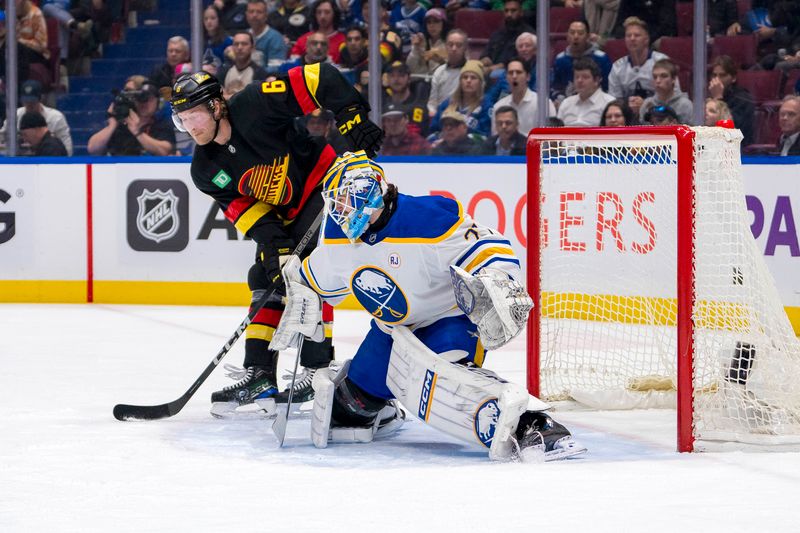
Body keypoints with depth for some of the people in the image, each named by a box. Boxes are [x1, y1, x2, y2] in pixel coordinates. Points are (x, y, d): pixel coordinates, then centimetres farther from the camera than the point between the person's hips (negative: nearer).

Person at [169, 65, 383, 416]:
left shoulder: (255, 105, -26)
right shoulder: (206, 170, -5)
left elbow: (318, 78, -28)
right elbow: (242, 207, -8)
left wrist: (352, 120, -33)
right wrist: (272, 239, -24)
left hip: (326, 180, -8)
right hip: (285, 212, 8)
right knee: (267, 280, 3)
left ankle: (319, 370, -15)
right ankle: (259, 374, 6)